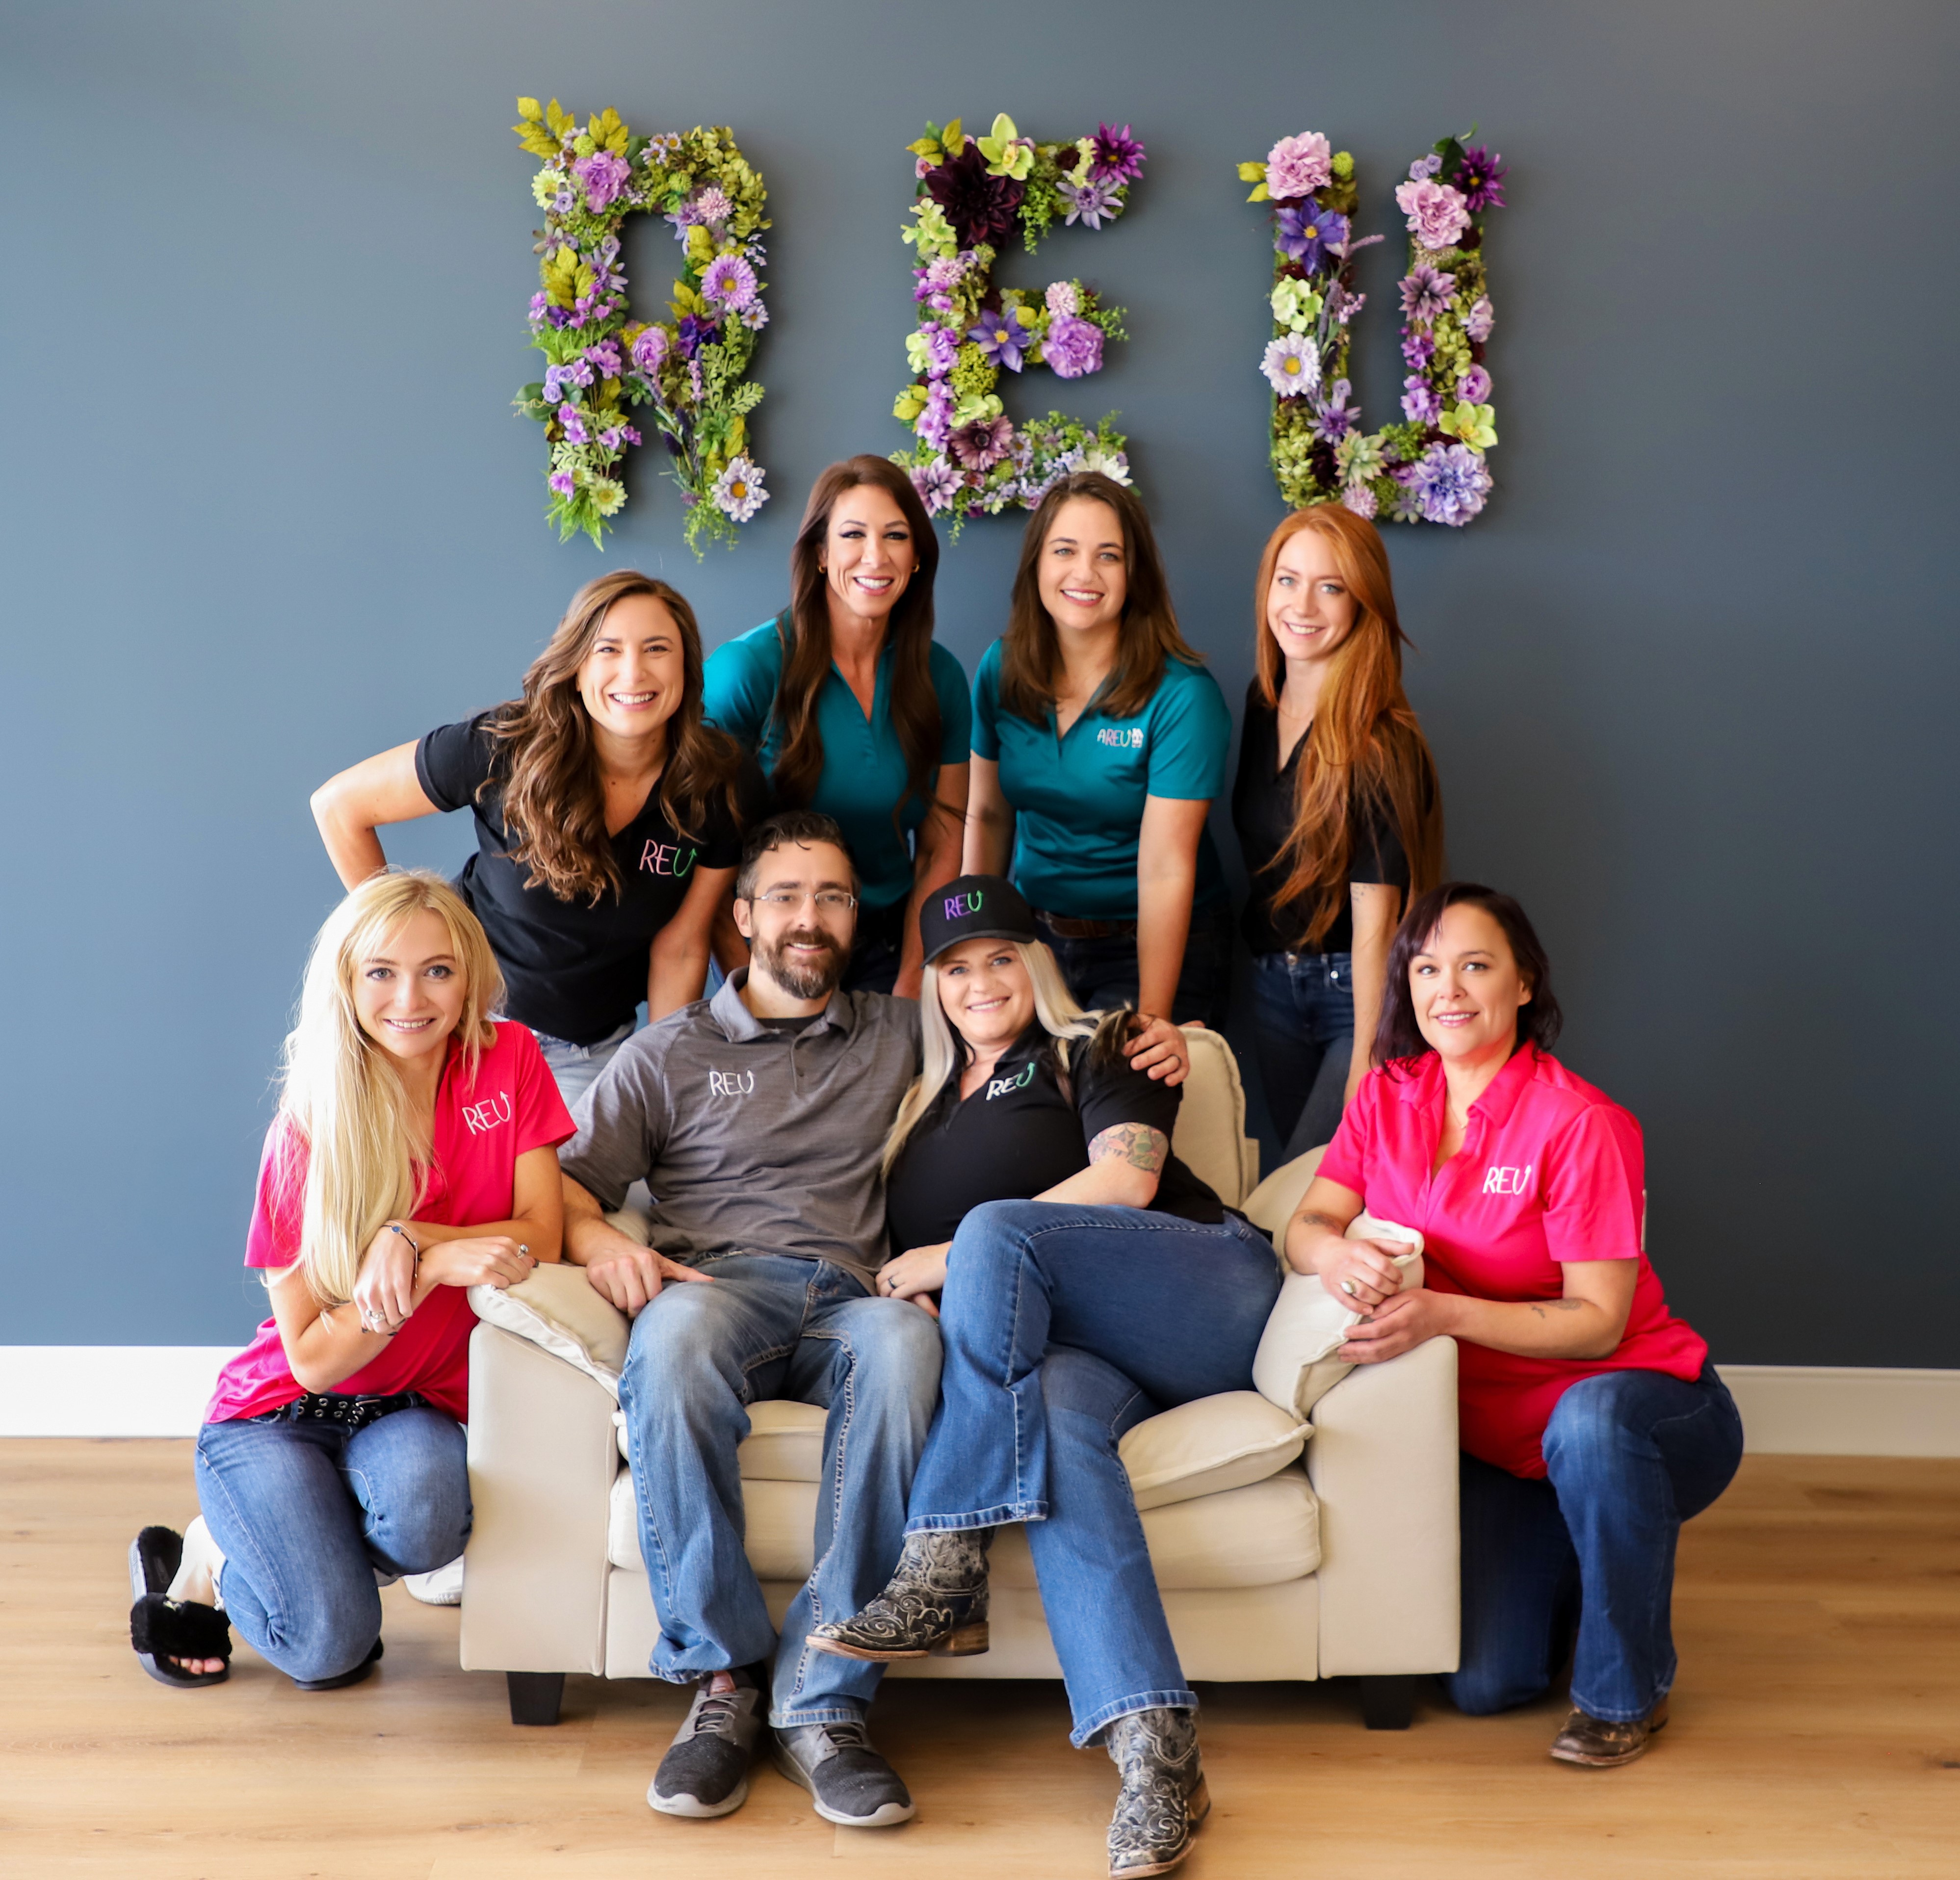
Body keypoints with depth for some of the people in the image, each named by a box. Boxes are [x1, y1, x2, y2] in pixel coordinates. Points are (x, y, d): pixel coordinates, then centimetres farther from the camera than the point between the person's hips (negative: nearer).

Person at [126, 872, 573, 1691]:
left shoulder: (508, 1060, -6)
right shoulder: (308, 1135, -13)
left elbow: (539, 1235, -9)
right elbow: (312, 1356, -13)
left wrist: (410, 1241, -25)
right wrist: (440, 1268, -27)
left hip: (414, 1407, 2)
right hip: (280, 1415, -2)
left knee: (426, 1512, -33)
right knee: (330, 1647, -22)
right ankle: (204, 1565, 12)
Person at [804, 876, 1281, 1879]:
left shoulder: (1097, 1048, 15)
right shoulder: (926, 1102, 29)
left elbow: (1127, 1178, -3)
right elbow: (911, 1271, 25)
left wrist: (958, 1257, -7)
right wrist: (911, 1299, -2)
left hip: (1209, 1296, -3)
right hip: (1055, 1337, 3)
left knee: (998, 1229, -29)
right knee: (1057, 1408, -35)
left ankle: (944, 1574, -33)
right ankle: (1153, 1751, -49)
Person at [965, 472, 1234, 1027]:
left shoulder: (1183, 695, -18)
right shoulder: (1000, 669, -2)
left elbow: (1165, 869, -22)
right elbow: (987, 816, 8)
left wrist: (1152, 1018, -24)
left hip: (1153, 944, -4)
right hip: (1033, 933, 4)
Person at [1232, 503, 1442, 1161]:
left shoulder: (1378, 743, -20)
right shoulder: (1263, 700, 3)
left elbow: (1375, 917, -20)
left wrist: (1364, 1063, -20)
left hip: (1362, 993, -7)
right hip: (1273, 984, 7)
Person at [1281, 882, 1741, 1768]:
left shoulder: (1581, 1124, -19)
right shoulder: (1388, 1098, 0)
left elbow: (1599, 1322, -20)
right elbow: (1306, 1224, -2)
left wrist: (1443, 1313, -32)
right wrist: (1335, 1254, -27)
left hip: (1640, 1408, -5)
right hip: (1493, 1440, 5)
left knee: (1586, 1424, -41)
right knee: (1484, 1685, -8)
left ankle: (1626, 1689, -16)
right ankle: (1567, 1564, 28)